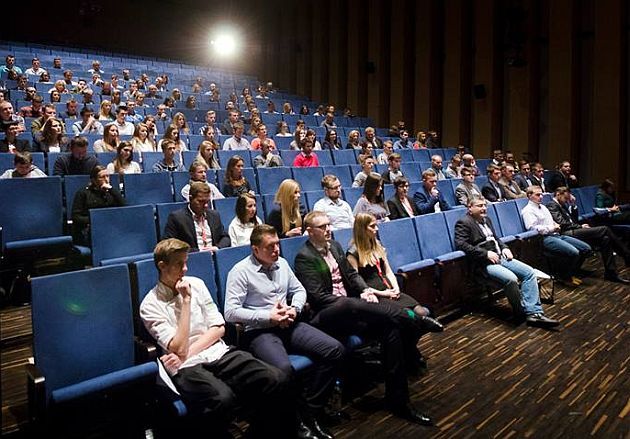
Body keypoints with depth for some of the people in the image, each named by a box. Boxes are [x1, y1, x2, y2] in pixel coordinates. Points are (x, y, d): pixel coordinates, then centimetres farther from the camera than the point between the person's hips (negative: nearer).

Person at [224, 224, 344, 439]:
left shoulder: (282, 263, 13)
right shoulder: (240, 272, -7)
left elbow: (299, 290, 22)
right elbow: (231, 312, -13)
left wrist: (294, 309, -1)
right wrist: (268, 316, -15)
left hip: (288, 325, 7)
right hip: (259, 331, -6)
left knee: (334, 349, -13)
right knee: (283, 370, -36)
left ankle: (309, 413, -3)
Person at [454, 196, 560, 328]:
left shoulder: (486, 219, 21)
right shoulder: (463, 222, -7)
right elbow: (460, 244, -19)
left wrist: (504, 248, 8)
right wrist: (486, 253, -21)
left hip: (500, 257, 9)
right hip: (484, 263, -9)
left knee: (529, 272, -8)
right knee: (511, 278, -30)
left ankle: (534, 313, -11)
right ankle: (521, 311, -9)